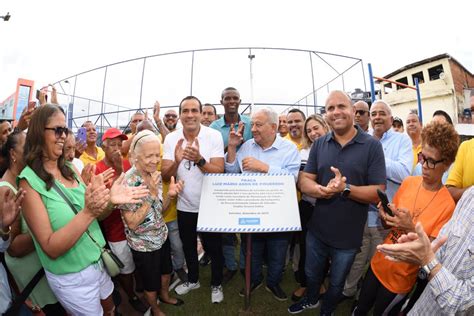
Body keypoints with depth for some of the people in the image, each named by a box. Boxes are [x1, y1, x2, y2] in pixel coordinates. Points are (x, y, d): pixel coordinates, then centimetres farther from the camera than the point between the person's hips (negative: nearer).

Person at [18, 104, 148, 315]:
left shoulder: (69, 168, -1)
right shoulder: (29, 181, -20)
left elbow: (95, 216, 3)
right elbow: (51, 248, -23)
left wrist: (110, 200, -17)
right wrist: (89, 212, -36)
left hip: (95, 261, 6)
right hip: (70, 278, -6)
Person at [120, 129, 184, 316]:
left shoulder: (155, 175, -6)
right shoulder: (127, 182, -26)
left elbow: (159, 209, 4)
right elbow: (132, 224, -24)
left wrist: (170, 195, -16)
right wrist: (150, 195, -32)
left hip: (162, 236, 6)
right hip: (144, 245, -6)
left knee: (166, 271, 28)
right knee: (151, 283, 19)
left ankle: (165, 295, 57)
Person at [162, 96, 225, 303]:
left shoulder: (214, 136, -16)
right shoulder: (171, 138, -8)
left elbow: (220, 172, -21)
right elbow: (165, 176, -12)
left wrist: (199, 160, -38)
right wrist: (176, 161, -32)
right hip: (184, 206, 3)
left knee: (214, 247, 14)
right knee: (188, 246, 23)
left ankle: (216, 284, 41)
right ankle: (193, 279, 49)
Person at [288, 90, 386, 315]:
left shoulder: (372, 146, -13)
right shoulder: (319, 145, -3)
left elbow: (378, 192, -15)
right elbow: (304, 181, -7)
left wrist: (345, 189, -30)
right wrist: (322, 190, -28)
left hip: (348, 235, -2)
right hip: (316, 229, 3)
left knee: (336, 283, 24)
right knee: (311, 274, 27)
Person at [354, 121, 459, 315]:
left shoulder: (448, 205, -19)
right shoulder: (408, 182, -7)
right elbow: (387, 225, 2)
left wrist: (411, 229, -34)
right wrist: (385, 215, -20)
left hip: (400, 278, -3)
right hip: (378, 264, 4)